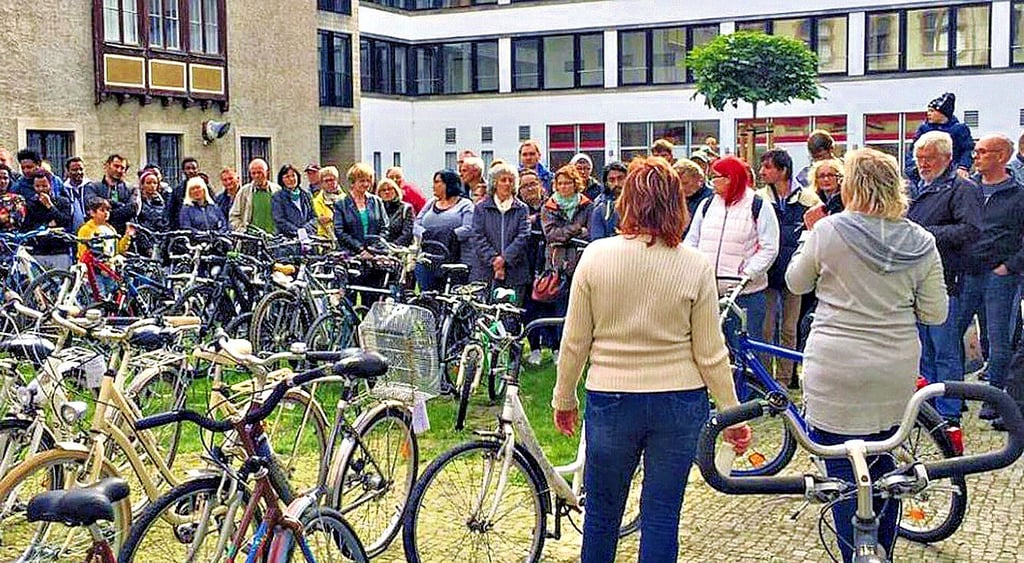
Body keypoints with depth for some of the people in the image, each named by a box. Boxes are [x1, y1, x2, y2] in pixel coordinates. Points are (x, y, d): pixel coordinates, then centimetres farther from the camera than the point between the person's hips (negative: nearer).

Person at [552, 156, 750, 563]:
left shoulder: (596, 256, -8)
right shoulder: (695, 266, -7)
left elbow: (575, 342, -3)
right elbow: (711, 354, -3)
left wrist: (563, 399, 11)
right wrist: (733, 416, 8)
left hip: (610, 401, 0)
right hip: (679, 404, 0)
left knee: (601, 514, 15)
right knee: (662, 515, 10)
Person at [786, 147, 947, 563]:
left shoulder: (829, 231, -10)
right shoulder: (921, 241, 0)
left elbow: (796, 283, 5)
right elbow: (935, 314, 3)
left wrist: (810, 232, 15)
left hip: (836, 372, -5)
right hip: (895, 373, 5)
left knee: (843, 472, 4)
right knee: (882, 465, 20)